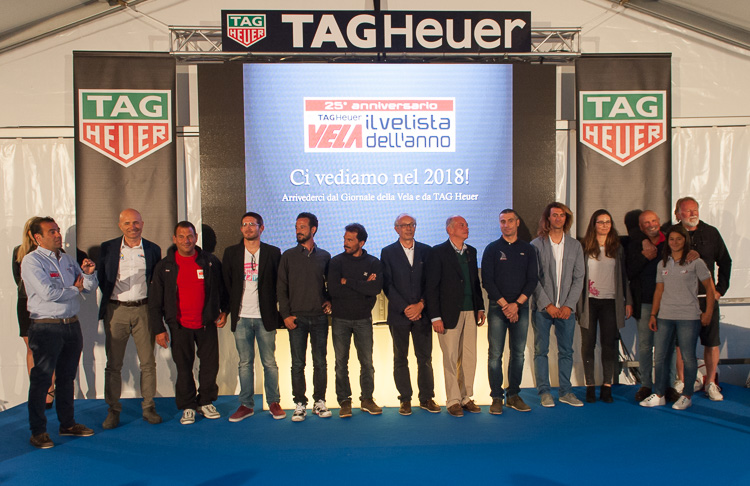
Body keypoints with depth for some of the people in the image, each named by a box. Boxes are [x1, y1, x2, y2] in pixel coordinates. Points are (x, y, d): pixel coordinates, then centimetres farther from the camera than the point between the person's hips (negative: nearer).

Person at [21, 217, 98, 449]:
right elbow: (48, 292, -19)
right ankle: (38, 431, 13)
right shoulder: (32, 260, -7)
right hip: (46, 328, -6)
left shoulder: (67, 259, 13)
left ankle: (67, 423, 26)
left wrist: (89, 274, -7)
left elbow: (89, 288, 14)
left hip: (72, 325, 6)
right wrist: (75, 289, -5)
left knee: (67, 377, 15)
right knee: (41, 380, 2)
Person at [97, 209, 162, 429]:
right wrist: (110, 297, 2)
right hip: (116, 311, 0)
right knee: (113, 364, 5)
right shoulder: (108, 248, 4)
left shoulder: (153, 249, 5)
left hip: (143, 310, 0)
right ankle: (113, 410, 16)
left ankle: (148, 408, 14)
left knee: (148, 362, 3)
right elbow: (101, 278, 10)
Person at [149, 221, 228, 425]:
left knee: (210, 364, 7)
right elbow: (155, 301, 1)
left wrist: (224, 311, 8)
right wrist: (158, 329, -2)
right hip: (179, 325, -1)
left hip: (207, 324, 1)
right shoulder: (164, 266, -2)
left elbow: (222, 288, 13)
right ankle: (188, 407, 21)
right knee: (183, 368, 7)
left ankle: (206, 402, 26)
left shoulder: (210, 262, 0)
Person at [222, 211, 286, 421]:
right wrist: (226, 310, 5)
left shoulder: (273, 253, 2)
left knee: (270, 362, 5)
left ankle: (273, 402, 18)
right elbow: (226, 284, 9)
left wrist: (275, 308, 0)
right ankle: (246, 405, 19)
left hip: (265, 317, -1)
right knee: (245, 363, 9)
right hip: (241, 317, 2)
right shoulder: (231, 253, 7)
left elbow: (279, 283, 4)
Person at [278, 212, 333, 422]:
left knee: (320, 362, 5)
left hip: (319, 317, 1)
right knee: (298, 364, 2)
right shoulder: (288, 256, 6)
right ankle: (300, 404, 11)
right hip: (297, 318, -1)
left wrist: (329, 301, 1)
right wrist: (286, 314, -3)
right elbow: (281, 288, 4)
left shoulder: (324, 256, 8)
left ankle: (320, 401, 16)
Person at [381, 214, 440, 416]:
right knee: (400, 359, 6)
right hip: (398, 314, -1)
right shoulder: (388, 252, 3)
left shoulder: (426, 251, 8)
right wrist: (405, 308, -10)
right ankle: (405, 400, 16)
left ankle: (427, 398, 17)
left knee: (425, 357, 5)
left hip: (421, 313, 1)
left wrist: (420, 305, -9)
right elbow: (387, 285, -3)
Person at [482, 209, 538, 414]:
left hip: (521, 307, 2)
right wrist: (504, 304, -9)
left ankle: (513, 395, 17)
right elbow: (487, 280, -2)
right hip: (497, 308, -2)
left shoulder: (528, 250, 9)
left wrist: (517, 304, -8)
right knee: (495, 354, -3)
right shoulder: (492, 249, 4)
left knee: (518, 353, 6)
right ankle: (497, 397, 5)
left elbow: (533, 280, 3)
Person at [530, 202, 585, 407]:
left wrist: (569, 305, -6)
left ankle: (565, 391, 20)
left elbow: (579, 278, 4)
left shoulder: (575, 245, 8)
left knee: (566, 351, 8)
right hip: (542, 307, -2)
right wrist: (547, 305, -11)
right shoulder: (536, 244, -1)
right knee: (541, 351, 4)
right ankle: (544, 392, 15)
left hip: (566, 308, 2)